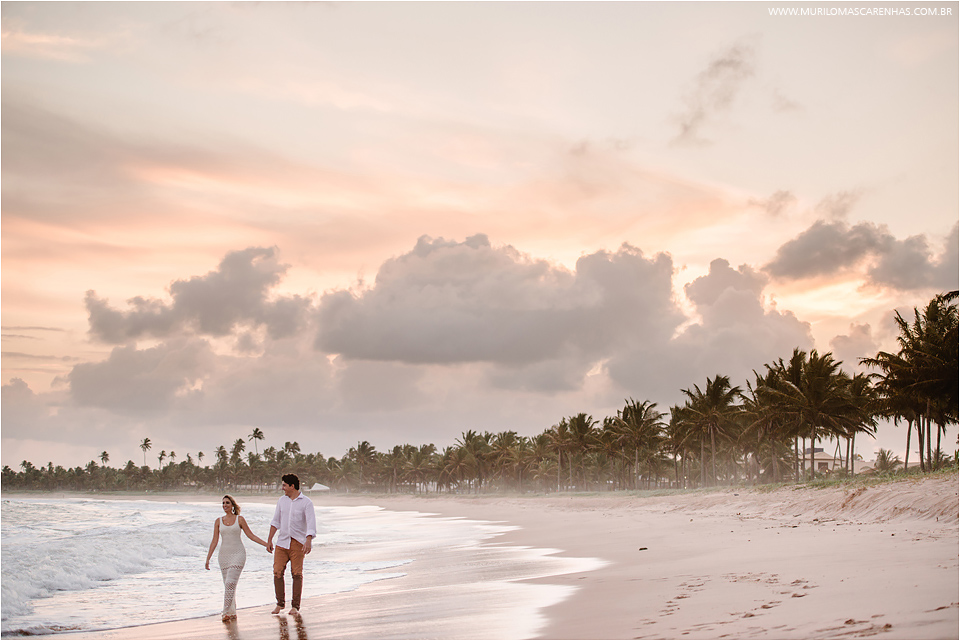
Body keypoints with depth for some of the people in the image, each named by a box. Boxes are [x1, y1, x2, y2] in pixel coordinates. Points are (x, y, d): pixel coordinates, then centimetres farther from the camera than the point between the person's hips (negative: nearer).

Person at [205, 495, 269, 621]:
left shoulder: (240, 519, 2)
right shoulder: (218, 521, 8)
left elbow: (251, 536, 5)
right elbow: (214, 541, 8)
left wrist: (266, 544, -1)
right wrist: (208, 558, 3)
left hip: (238, 554, -3)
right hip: (224, 555, 3)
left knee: (230, 583, -15)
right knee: (228, 585, 5)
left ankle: (227, 612, -14)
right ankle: (232, 613, 14)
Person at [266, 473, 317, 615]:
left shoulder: (306, 503, -4)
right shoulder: (282, 500, 11)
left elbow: (311, 523, -13)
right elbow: (275, 521, 17)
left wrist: (308, 541, -26)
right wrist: (269, 540, 13)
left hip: (298, 543, -4)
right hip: (282, 542, 4)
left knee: (297, 574, -4)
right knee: (277, 572, -5)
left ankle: (295, 606, 5)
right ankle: (280, 603, 9)